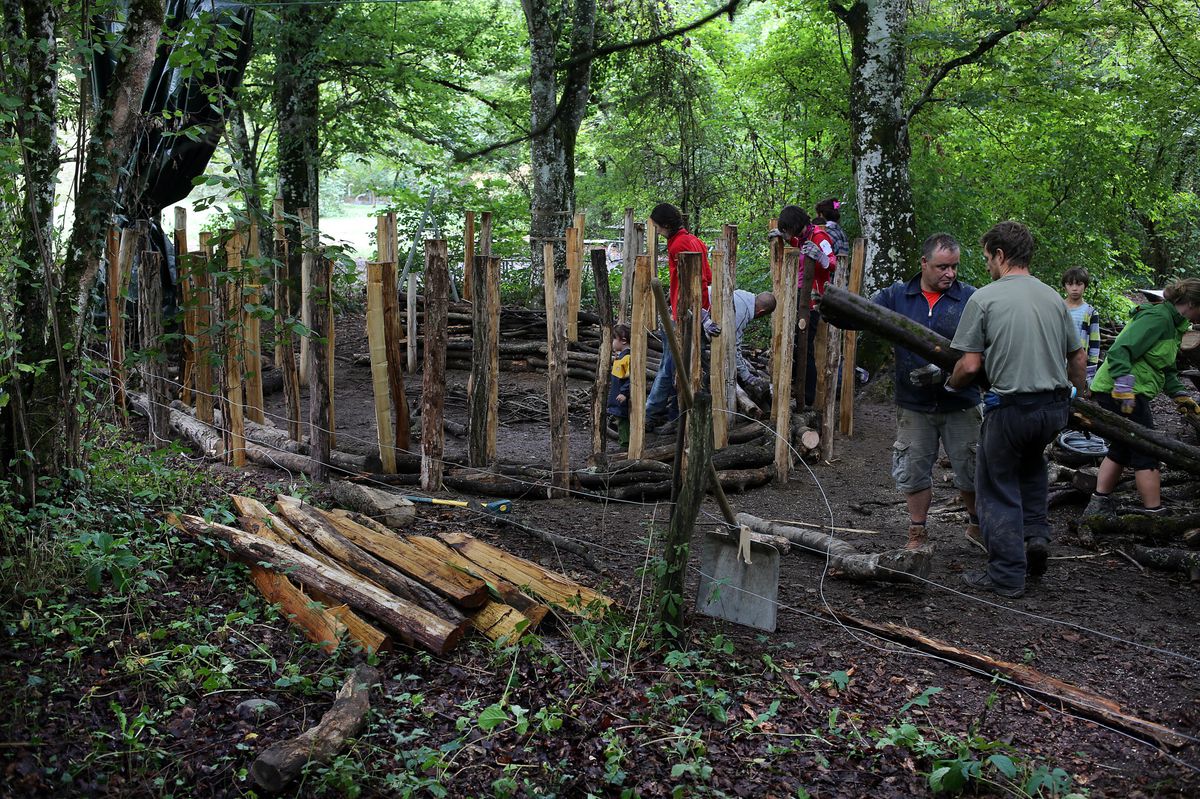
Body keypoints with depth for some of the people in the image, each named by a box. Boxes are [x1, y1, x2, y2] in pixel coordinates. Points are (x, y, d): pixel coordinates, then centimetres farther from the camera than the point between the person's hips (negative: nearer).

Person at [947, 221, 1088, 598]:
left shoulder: (984, 298, -8)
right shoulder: (1054, 298, 8)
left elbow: (970, 365, -11)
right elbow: (1077, 357, 15)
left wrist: (950, 384, 10)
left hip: (1011, 408, -6)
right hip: (1055, 408, 6)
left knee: (998, 489, 7)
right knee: (1031, 461, 33)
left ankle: (1007, 577, 11)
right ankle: (1036, 534, 21)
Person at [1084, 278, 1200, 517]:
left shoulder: (1171, 324, 19)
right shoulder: (1158, 318, -15)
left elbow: (1165, 368, 28)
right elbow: (1119, 351, -24)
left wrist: (1180, 395, 19)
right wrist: (1124, 388, -30)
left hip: (1128, 392, 11)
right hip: (1120, 391, -11)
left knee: (1121, 448, 18)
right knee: (1147, 452, -6)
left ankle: (1099, 504, 22)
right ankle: (1154, 514, -2)